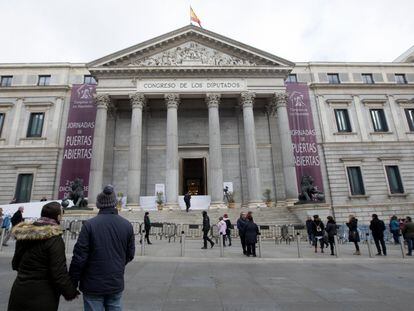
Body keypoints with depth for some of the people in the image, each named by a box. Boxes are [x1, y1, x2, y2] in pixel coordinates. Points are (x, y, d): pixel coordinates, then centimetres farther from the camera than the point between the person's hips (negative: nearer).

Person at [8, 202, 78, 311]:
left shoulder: (24, 234, 0)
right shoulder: (54, 238, -20)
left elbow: (15, 263, 13)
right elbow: (59, 272, -21)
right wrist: (71, 292, -8)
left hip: (19, 291, 6)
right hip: (42, 296, -6)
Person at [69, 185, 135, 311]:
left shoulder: (89, 224, -14)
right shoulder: (127, 225, -4)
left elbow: (79, 257, -12)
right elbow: (130, 254, 3)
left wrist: (73, 282, 1)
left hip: (93, 286, -2)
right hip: (116, 284, 3)